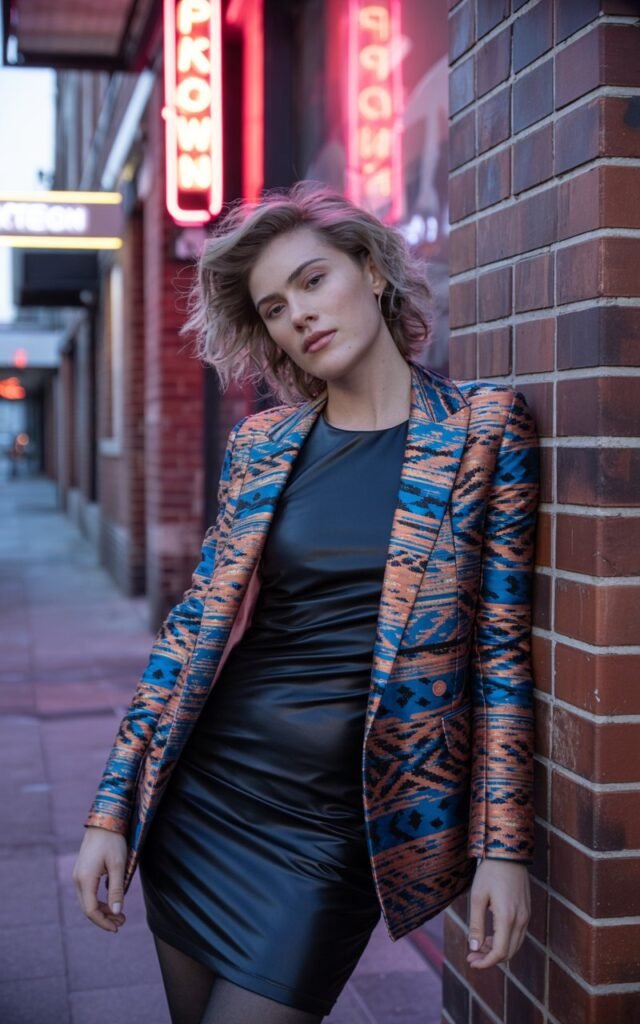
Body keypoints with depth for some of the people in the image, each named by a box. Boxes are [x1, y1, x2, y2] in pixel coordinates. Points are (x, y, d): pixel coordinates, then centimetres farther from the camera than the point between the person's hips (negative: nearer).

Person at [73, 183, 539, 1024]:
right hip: (205, 791, 4)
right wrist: (112, 811, 1)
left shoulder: (483, 426, -5)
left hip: (337, 822, -3)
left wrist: (503, 848, -7)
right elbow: (193, 627, 4)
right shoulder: (260, 444, 3)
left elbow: (500, 647, -5)